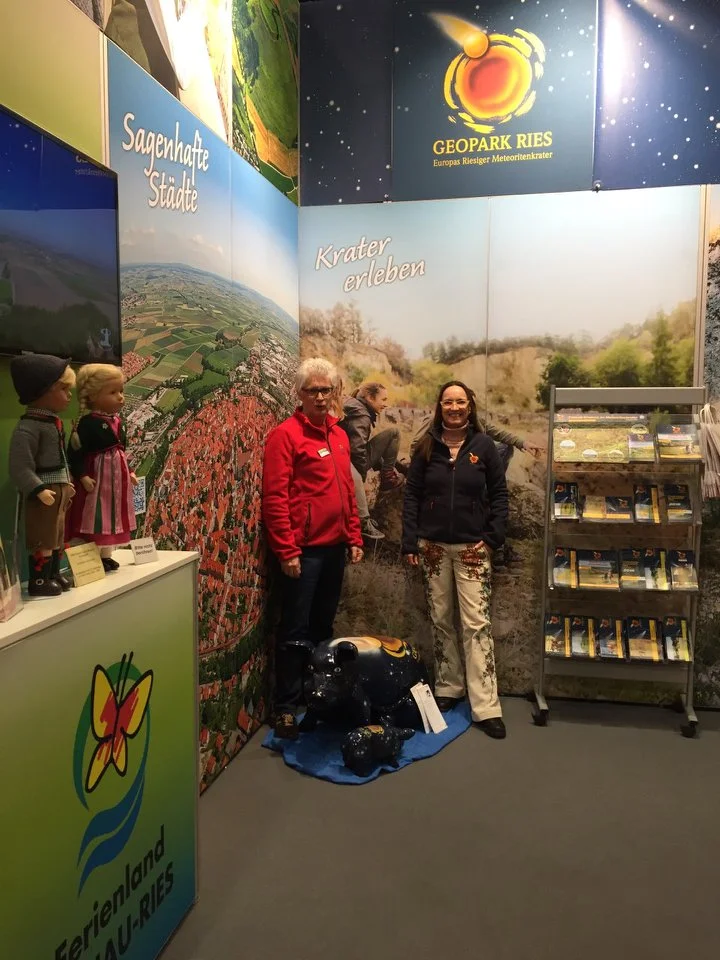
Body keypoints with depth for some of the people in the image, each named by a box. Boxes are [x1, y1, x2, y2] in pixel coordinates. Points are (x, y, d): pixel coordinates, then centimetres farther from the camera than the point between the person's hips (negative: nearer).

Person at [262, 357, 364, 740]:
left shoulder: (340, 435, 12)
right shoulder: (285, 434, -10)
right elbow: (274, 497, -15)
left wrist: (354, 538, 13)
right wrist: (287, 551, -17)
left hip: (334, 547, 7)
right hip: (303, 550, -7)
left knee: (324, 625, 17)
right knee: (296, 631, 1)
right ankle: (286, 707, 12)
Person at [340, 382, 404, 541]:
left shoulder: (363, 413, 11)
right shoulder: (360, 417, -19)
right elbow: (357, 450, -24)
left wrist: (382, 466, 13)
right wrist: (364, 476, -14)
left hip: (357, 459, 10)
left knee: (393, 432, 8)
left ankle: (388, 477, 8)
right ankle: (364, 523, -46)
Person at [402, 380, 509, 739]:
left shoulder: (484, 446, -1)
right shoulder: (426, 447, 3)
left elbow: (499, 494, 2)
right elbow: (411, 495, 2)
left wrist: (492, 538, -7)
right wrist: (410, 542, -4)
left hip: (471, 548, -2)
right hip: (433, 547, 2)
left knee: (476, 624, -5)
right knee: (441, 621, 11)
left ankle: (485, 706, 0)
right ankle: (448, 688, 27)